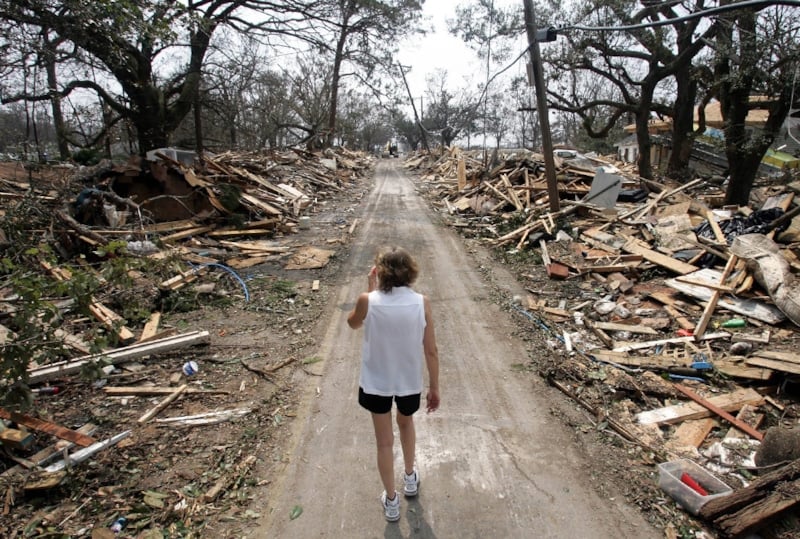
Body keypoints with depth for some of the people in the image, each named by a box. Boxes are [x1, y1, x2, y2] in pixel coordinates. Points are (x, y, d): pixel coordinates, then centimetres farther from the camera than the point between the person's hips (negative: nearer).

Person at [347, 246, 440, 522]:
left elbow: (353, 323, 4)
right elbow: (431, 351, -11)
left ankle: (391, 501, 33)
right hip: (409, 381, 2)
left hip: (376, 382, -1)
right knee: (406, 423, 31)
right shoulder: (421, 303, -17)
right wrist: (434, 387, 2)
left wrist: (370, 289, 2)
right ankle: (410, 478, 50)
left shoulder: (368, 301, -20)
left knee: (384, 441, 17)